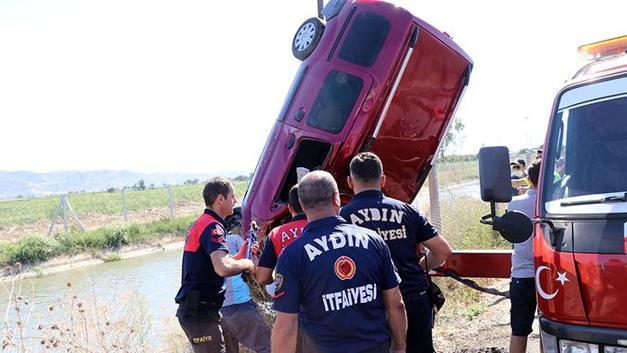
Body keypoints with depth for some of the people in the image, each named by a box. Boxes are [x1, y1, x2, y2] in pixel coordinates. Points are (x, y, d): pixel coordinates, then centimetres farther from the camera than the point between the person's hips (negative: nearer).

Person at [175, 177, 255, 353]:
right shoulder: (212, 226, -17)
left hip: (193, 309, 10)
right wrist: (246, 264, -14)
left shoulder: (200, 223, 15)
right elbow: (223, 268, -33)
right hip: (200, 312, -10)